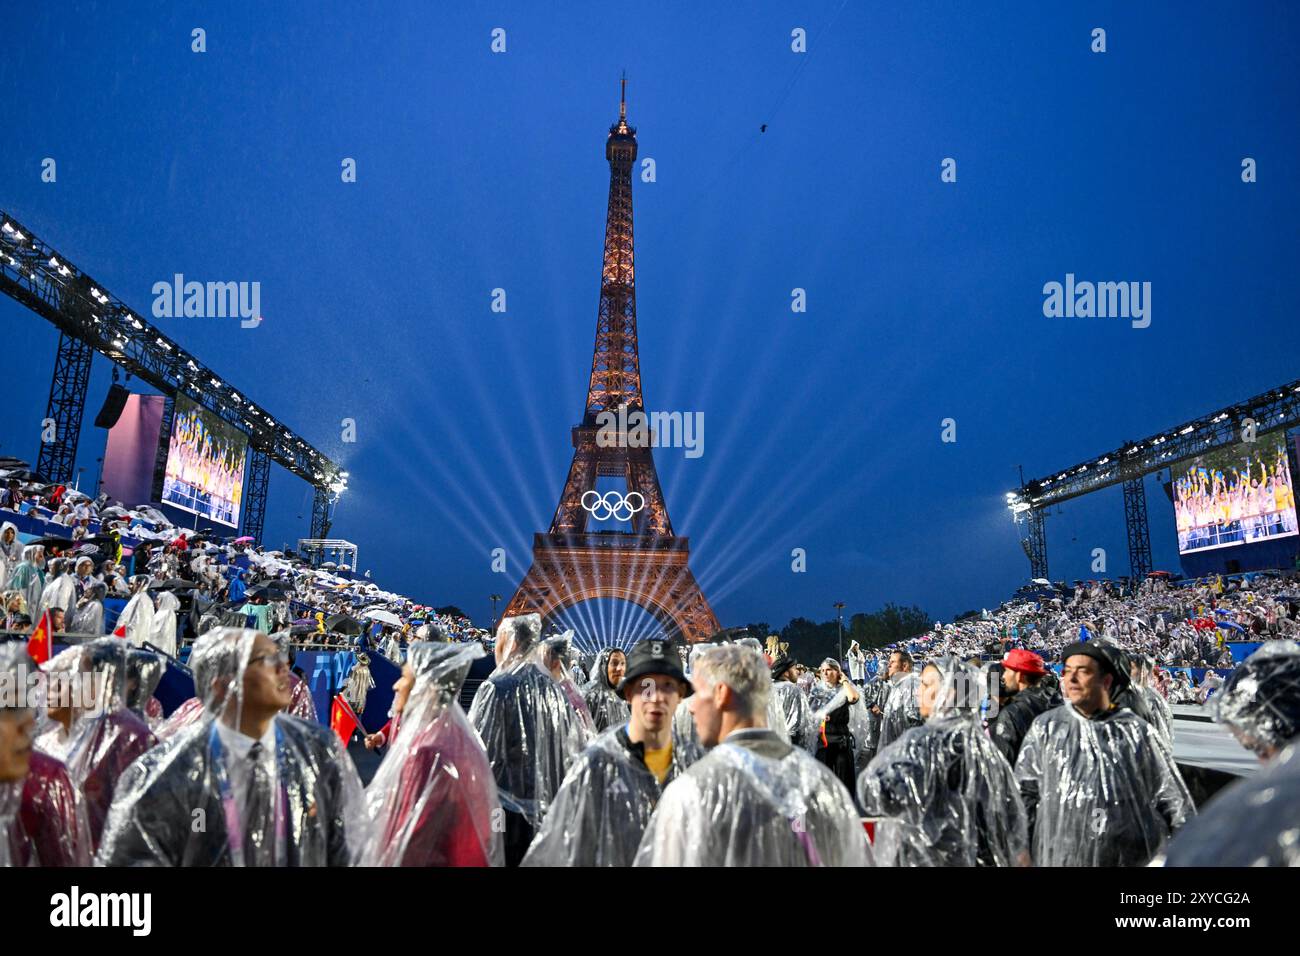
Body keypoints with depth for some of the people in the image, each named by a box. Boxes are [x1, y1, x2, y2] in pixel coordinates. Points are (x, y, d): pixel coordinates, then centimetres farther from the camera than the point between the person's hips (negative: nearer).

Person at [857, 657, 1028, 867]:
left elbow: (878, 795, -33)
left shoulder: (923, 740, -19)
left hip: (926, 859, -7)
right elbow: (1013, 814, 8)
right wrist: (1021, 860, 20)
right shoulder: (984, 743, 2)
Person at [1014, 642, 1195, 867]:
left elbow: (1172, 798, 5)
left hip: (1132, 858, 0)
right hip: (1059, 858, 0)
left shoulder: (1137, 731, 1)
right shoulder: (1045, 727, 1)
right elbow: (1025, 793, 3)